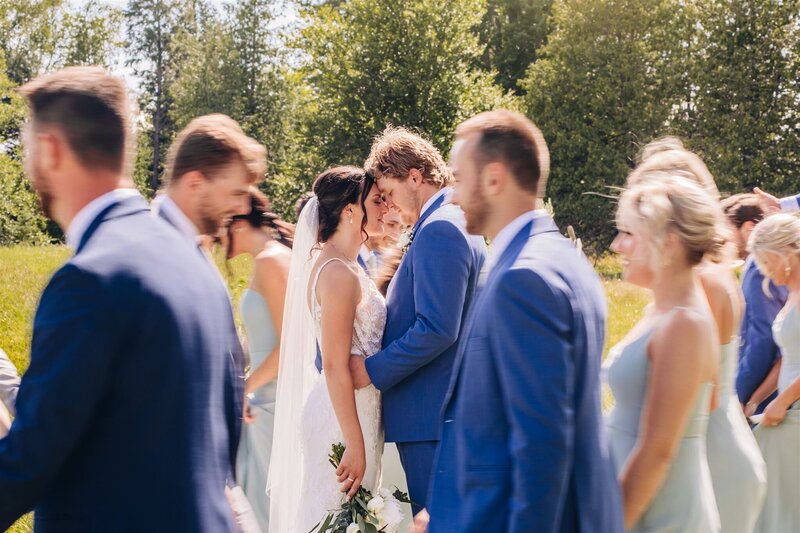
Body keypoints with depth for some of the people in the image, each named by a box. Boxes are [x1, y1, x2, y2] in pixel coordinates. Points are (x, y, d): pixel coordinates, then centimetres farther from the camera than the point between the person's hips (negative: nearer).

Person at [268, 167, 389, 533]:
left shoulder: (339, 265, 12)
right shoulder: (338, 271, -17)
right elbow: (336, 366, -20)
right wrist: (355, 444, -21)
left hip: (352, 412, 9)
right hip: (345, 418, -9)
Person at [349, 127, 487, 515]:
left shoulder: (438, 229, -17)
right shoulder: (457, 221, 15)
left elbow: (436, 330, -23)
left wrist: (374, 370, -14)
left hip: (431, 414, -10)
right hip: (446, 409, 10)